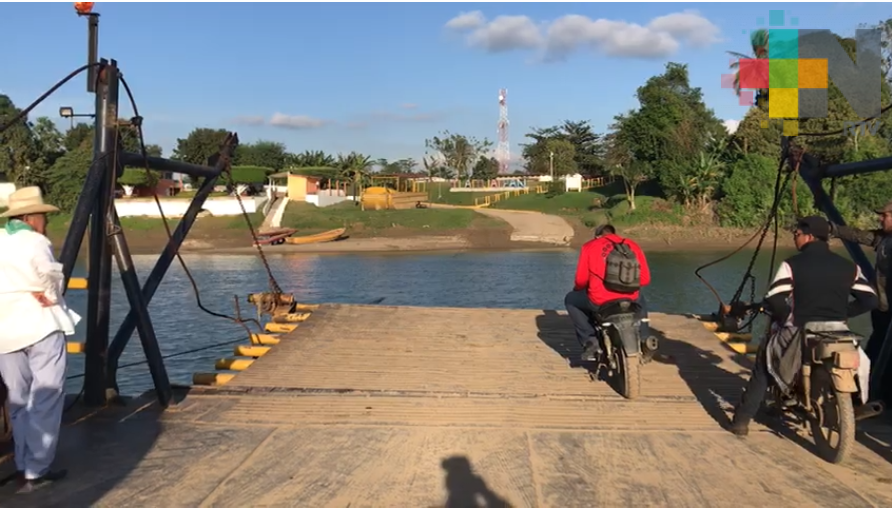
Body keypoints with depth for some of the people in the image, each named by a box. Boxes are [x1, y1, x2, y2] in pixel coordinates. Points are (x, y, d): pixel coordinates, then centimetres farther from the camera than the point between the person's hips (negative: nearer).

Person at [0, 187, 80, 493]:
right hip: (40, 325, -7)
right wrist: (50, 295, -7)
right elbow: (51, 274, -25)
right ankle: (35, 471, 0)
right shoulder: (34, 241, -8)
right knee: (45, 398, 0)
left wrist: (27, 294, 3)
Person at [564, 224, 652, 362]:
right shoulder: (633, 245, 15)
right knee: (641, 302, 40)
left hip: (599, 301, -3)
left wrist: (577, 288, 25)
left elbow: (581, 279, 2)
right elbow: (645, 279, 10)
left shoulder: (590, 246, 8)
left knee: (570, 300, 28)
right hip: (629, 301, 3)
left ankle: (590, 340, 14)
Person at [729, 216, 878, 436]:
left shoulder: (792, 264, -6)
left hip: (800, 332, -3)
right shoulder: (849, 266, 6)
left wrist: (788, 320, 2)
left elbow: (774, 300, -16)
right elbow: (869, 300, 5)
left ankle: (741, 420, 15)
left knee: (764, 366, 19)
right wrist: (840, 314, 16)